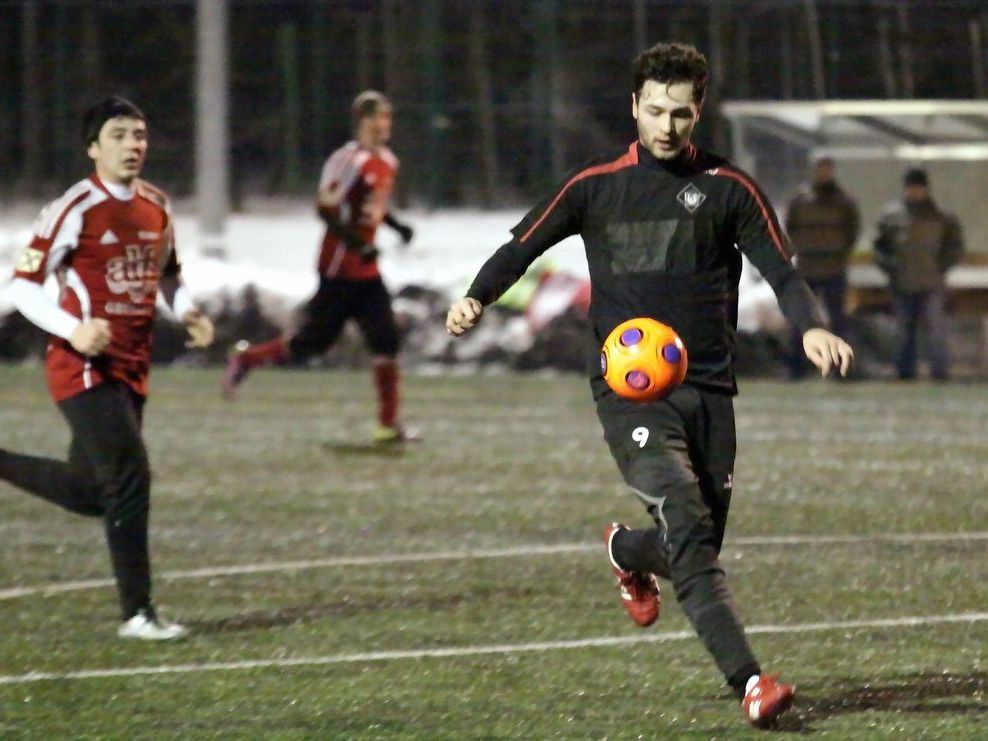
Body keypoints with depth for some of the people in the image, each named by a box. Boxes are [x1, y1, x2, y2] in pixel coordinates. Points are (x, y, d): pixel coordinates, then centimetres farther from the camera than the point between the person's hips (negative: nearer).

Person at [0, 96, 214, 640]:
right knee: (129, 477, -13)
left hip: (132, 367, 8)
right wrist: (73, 329, -26)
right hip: (85, 368, -8)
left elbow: (166, 273, 24)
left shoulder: (156, 206, 8)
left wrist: (187, 312, 4)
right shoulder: (76, 209, -13)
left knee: (91, 491, 14)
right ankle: (137, 614, -6)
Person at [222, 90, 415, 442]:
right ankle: (246, 360, 23)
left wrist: (397, 226, 5)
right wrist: (358, 245, -26)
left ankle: (388, 423, 1)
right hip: (339, 266, -8)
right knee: (314, 340, 0)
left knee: (386, 340, -1)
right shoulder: (351, 160, -18)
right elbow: (327, 209, -20)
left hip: (366, 271, 8)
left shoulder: (387, 162, 10)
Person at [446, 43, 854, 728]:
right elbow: (523, 245, 9)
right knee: (686, 524, -20)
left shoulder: (728, 188, 8)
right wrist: (477, 298, -10)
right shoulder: (595, 187, 7)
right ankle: (749, 681, -25)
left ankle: (626, 551, 43)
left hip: (708, 388, 3)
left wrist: (812, 326, -17)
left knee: (698, 544, 6)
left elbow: (780, 269, 3)